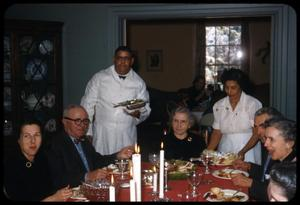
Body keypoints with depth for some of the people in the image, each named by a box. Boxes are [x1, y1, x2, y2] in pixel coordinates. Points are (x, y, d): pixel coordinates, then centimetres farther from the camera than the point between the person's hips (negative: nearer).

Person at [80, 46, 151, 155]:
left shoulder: (139, 82, 6)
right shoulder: (99, 78, 0)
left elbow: (146, 110, 11)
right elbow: (87, 105, 2)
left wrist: (138, 113, -12)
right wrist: (87, 133, -1)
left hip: (127, 136, 2)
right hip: (103, 134, -1)